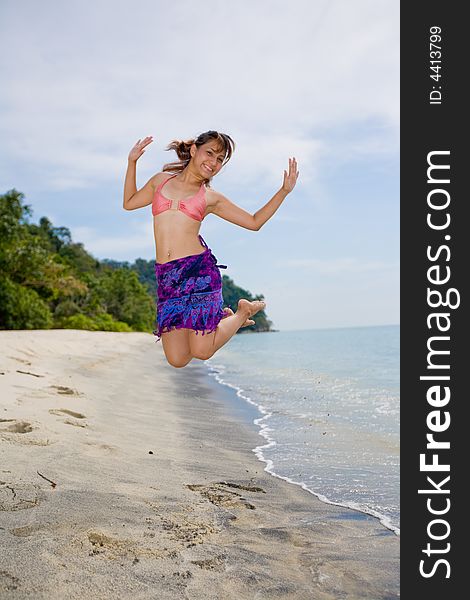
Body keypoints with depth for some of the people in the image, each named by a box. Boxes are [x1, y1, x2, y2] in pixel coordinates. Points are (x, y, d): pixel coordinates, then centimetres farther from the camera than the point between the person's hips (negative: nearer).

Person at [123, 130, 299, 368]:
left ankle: (244, 311, 18)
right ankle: (222, 318, 26)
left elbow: (254, 222, 15)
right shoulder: (161, 180, 16)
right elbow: (129, 203, 30)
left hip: (199, 270, -3)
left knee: (201, 351, -10)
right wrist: (132, 162, 25)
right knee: (177, 360, -1)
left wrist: (284, 190, 10)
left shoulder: (211, 197, 11)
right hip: (166, 277, 3)